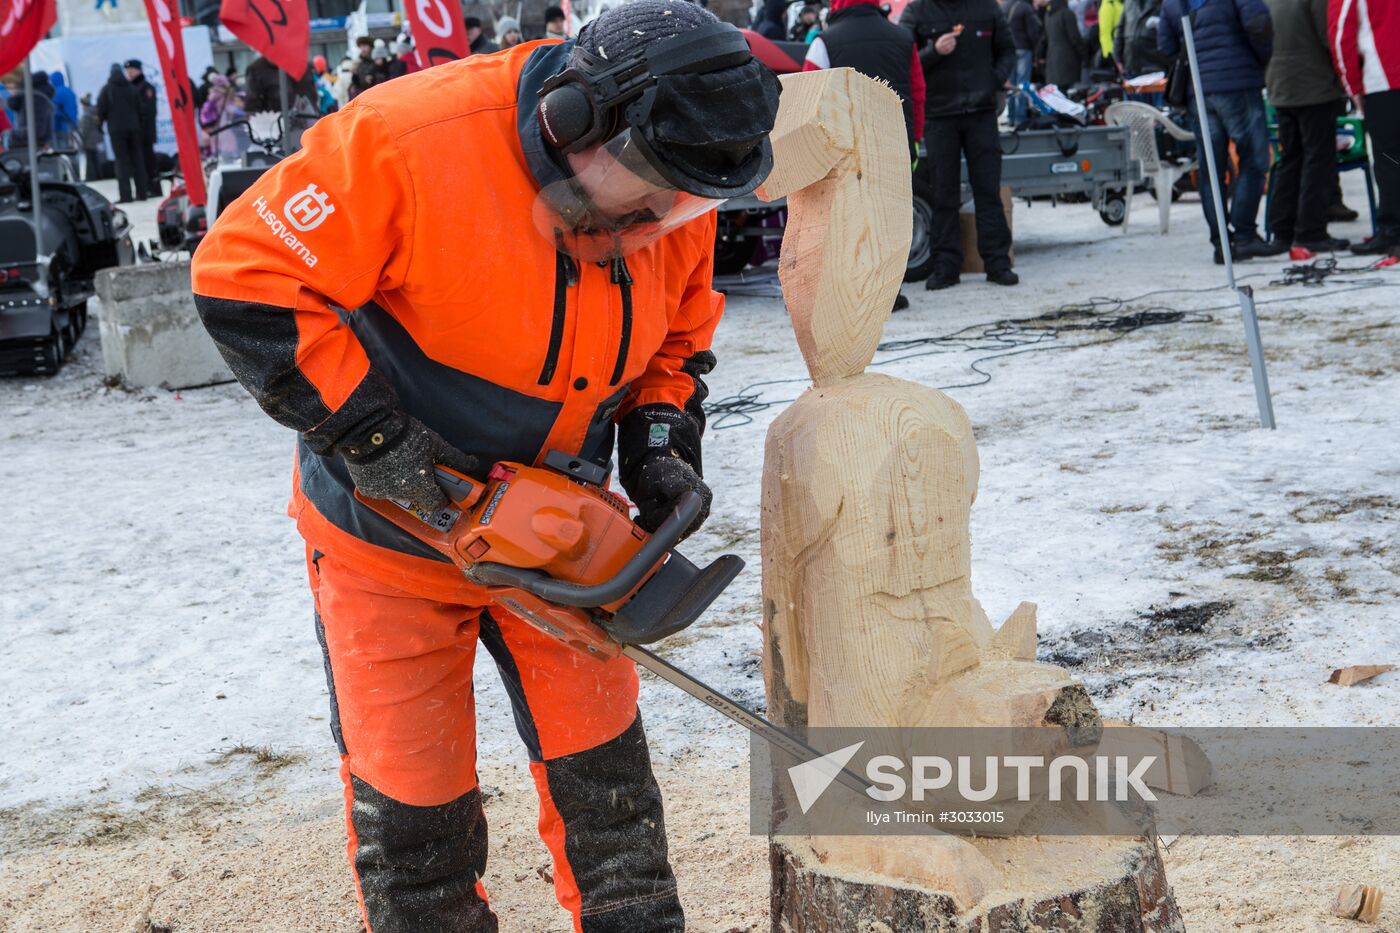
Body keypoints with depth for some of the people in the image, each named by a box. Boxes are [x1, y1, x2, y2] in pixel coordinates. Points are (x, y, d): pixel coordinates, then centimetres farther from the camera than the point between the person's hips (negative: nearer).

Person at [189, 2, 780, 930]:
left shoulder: (677, 203, -10)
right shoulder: (410, 141, -29)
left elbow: (680, 340, 8)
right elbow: (246, 280, -25)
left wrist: (661, 442, -10)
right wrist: (370, 437, -26)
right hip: (392, 538, -4)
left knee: (603, 768, 10)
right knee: (411, 797, 5)